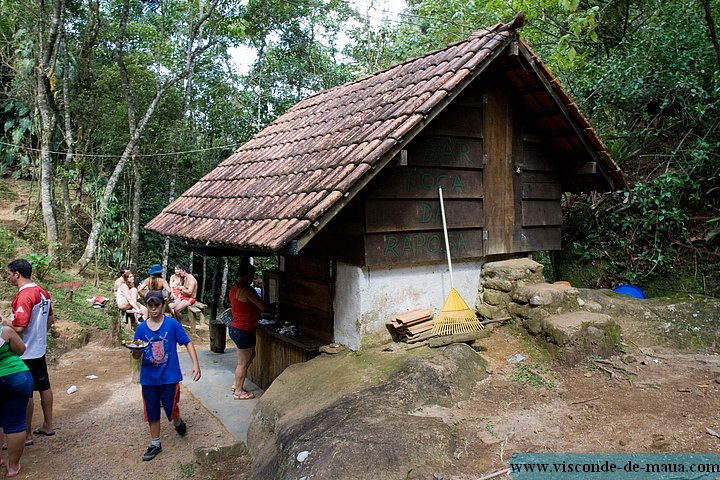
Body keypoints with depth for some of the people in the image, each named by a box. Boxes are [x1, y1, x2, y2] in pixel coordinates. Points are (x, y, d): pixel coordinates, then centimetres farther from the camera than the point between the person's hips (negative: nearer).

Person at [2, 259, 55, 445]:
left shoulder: (24, 296, -22)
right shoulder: (42, 292, 5)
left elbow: (19, 327, -26)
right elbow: (50, 319, 14)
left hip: (25, 353, -9)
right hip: (39, 349, 9)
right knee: (44, 386, 16)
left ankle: (26, 434, 12)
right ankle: (48, 425, 29)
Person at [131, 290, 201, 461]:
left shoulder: (172, 324, -11)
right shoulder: (141, 328, -4)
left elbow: (187, 343, -8)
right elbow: (136, 356, -2)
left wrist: (195, 364, -17)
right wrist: (136, 349, -25)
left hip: (169, 376, -2)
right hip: (149, 378, 3)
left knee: (171, 409, 8)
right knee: (152, 412, 13)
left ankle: (178, 422, 43)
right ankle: (155, 444, 31)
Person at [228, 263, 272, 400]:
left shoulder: (234, 288, 9)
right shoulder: (246, 289, -22)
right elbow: (263, 306, -18)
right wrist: (273, 308, 2)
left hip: (235, 328, 10)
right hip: (243, 331, -10)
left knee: (249, 356, 22)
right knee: (243, 362, 3)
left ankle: (237, 384, 31)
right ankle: (239, 392, 16)